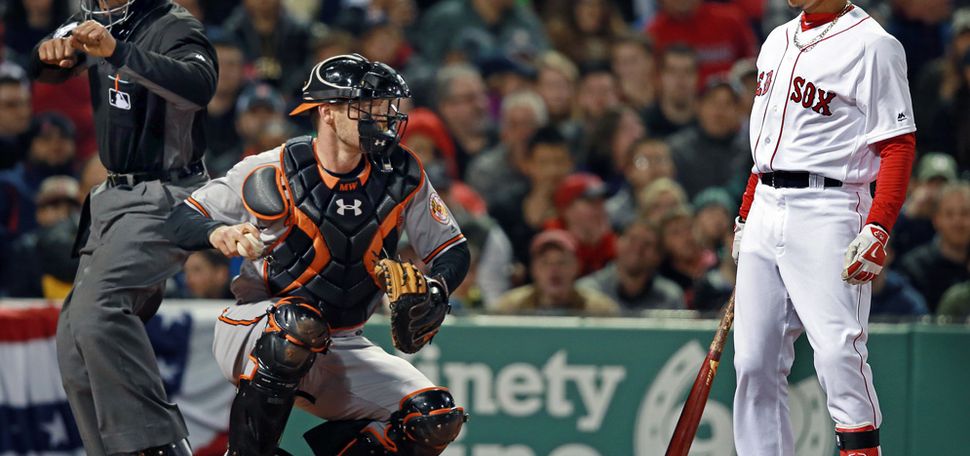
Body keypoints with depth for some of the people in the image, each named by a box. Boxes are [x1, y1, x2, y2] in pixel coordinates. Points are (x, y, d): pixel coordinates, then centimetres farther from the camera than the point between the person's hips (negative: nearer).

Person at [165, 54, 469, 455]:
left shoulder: (402, 177, -1)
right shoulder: (272, 174, -13)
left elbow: (453, 250, 8)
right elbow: (180, 221, -8)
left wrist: (435, 288, -15)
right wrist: (218, 232, -32)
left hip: (336, 350, 5)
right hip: (250, 330, -5)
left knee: (438, 421, -13)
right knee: (300, 324, -39)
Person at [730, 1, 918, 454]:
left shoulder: (871, 45, -7)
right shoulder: (778, 41, 18)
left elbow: (899, 146, -11)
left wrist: (876, 230, -21)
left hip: (827, 212, -8)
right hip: (765, 210, 8)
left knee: (837, 351, -18)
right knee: (754, 361, 5)